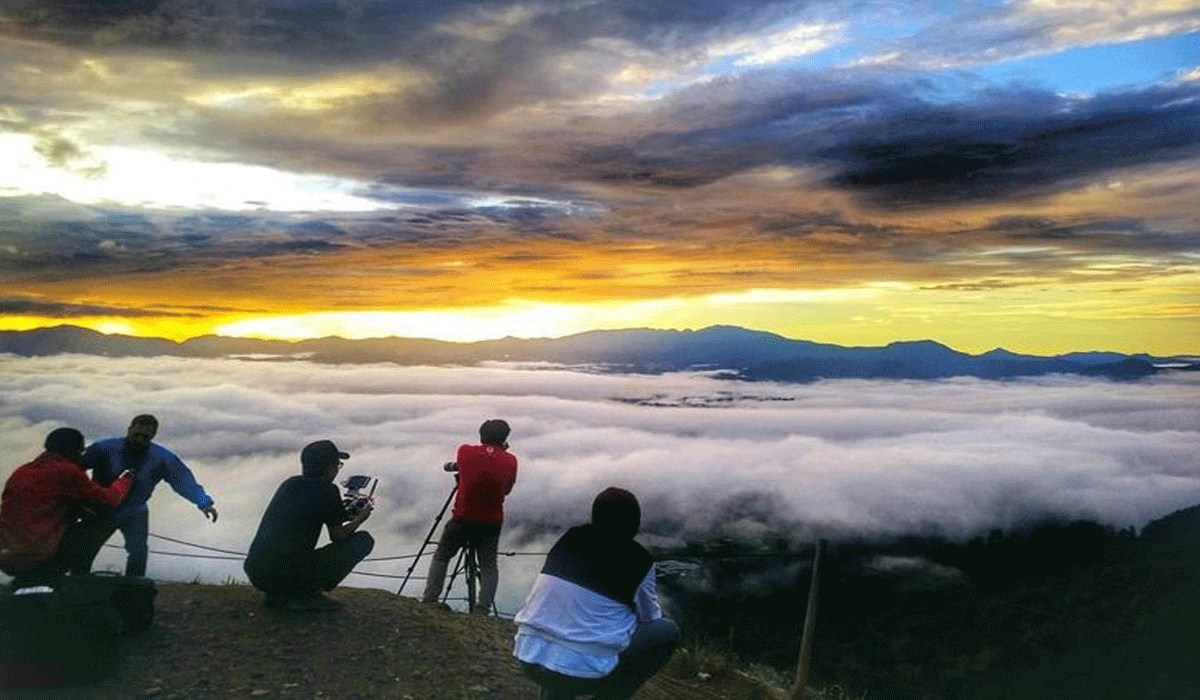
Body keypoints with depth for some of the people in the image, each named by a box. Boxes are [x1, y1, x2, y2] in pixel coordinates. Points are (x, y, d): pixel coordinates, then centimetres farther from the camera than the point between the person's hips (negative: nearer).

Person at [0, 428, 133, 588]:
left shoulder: (21, 472, 15)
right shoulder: (67, 471, -8)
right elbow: (108, 499, 0)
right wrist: (125, 479, 19)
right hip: (38, 556, -8)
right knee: (99, 523, 7)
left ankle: (26, 581, 17)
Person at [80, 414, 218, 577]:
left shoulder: (162, 457, -16)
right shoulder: (105, 448, -19)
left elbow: (183, 480, -19)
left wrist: (204, 502, -32)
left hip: (135, 513, 0)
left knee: (138, 550, -14)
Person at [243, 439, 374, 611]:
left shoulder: (288, 484, 15)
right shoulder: (327, 490, -5)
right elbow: (338, 536, 4)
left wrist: (346, 512, 38)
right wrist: (360, 518, 24)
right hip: (290, 576, -7)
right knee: (364, 539, 4)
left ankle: (279, 595, 16)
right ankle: (308, 594, -2)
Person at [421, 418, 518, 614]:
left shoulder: (465, 452, -4)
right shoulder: (510, 461, -2)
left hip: (462, 518, 0)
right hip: (492, 523, 0)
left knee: (441, 556, 16)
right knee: (489, 566, 7)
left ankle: (429, 599, 9)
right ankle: (483, 608, -6)